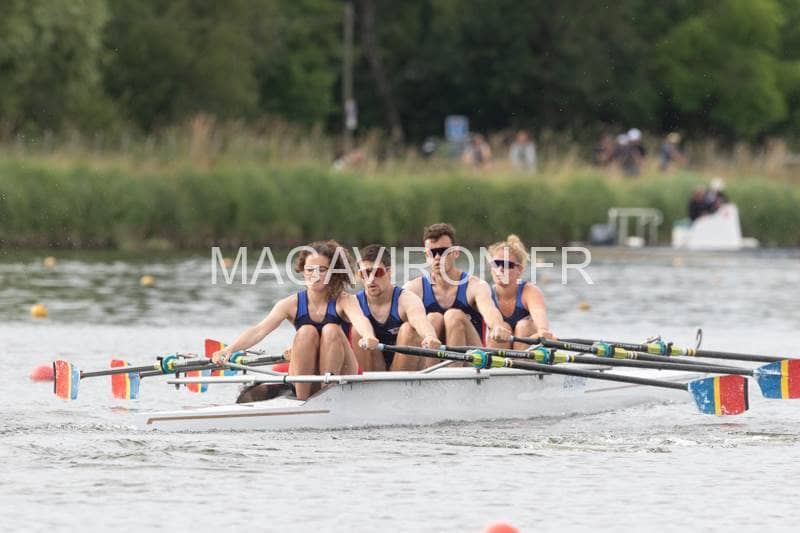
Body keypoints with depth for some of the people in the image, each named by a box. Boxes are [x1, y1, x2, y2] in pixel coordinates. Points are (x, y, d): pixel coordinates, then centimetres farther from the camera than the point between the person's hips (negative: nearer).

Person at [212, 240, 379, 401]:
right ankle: (302, 401, -23)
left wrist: (368, 337, -55)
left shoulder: (344, 301, -7)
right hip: (304, 382, 1)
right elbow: (259, 330, -16)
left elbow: (360, 320, -30)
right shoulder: (292, 304, -2)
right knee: (306, 332, -24)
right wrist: (229, 350, -35)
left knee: (331, 330, -25)